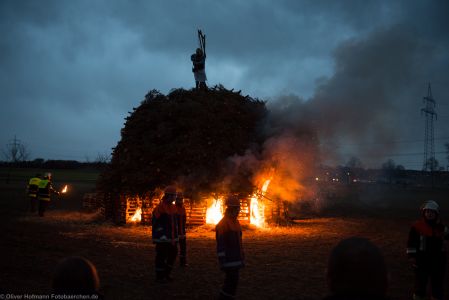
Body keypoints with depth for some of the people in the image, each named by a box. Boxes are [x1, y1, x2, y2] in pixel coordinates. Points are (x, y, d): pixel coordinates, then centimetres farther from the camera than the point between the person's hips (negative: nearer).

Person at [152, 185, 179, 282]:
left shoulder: (173, 207, 13)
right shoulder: (160, 207, -13)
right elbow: (156, 223, -16)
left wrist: (175, 235, 20)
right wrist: (161, 236, -20)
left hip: (171, 238, 8)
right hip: (162, 238, -8)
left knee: (173, 254, 13)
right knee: (161, 257, -1)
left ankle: (166, 273, 28)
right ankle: (159, 276, 11)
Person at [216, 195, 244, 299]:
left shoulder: (236, 222, 13)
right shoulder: (223, 223, -15)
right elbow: (220, 244, -18)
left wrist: (242, 258, 20)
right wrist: (222, 262, -20)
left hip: (236, 260, 9)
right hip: (229, 261, -9)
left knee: (232, 282, 12)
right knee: (232, 282, -9)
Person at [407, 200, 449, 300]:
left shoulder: (440, 226, 8)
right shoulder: (417, 226, -6)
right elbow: (411, 243, -6)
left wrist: (441, 226, -15)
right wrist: (412, 257, -11)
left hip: (438, 259, 4)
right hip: (422, 259, -4)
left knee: (438, 282, 11)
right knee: (420, 282, 4)